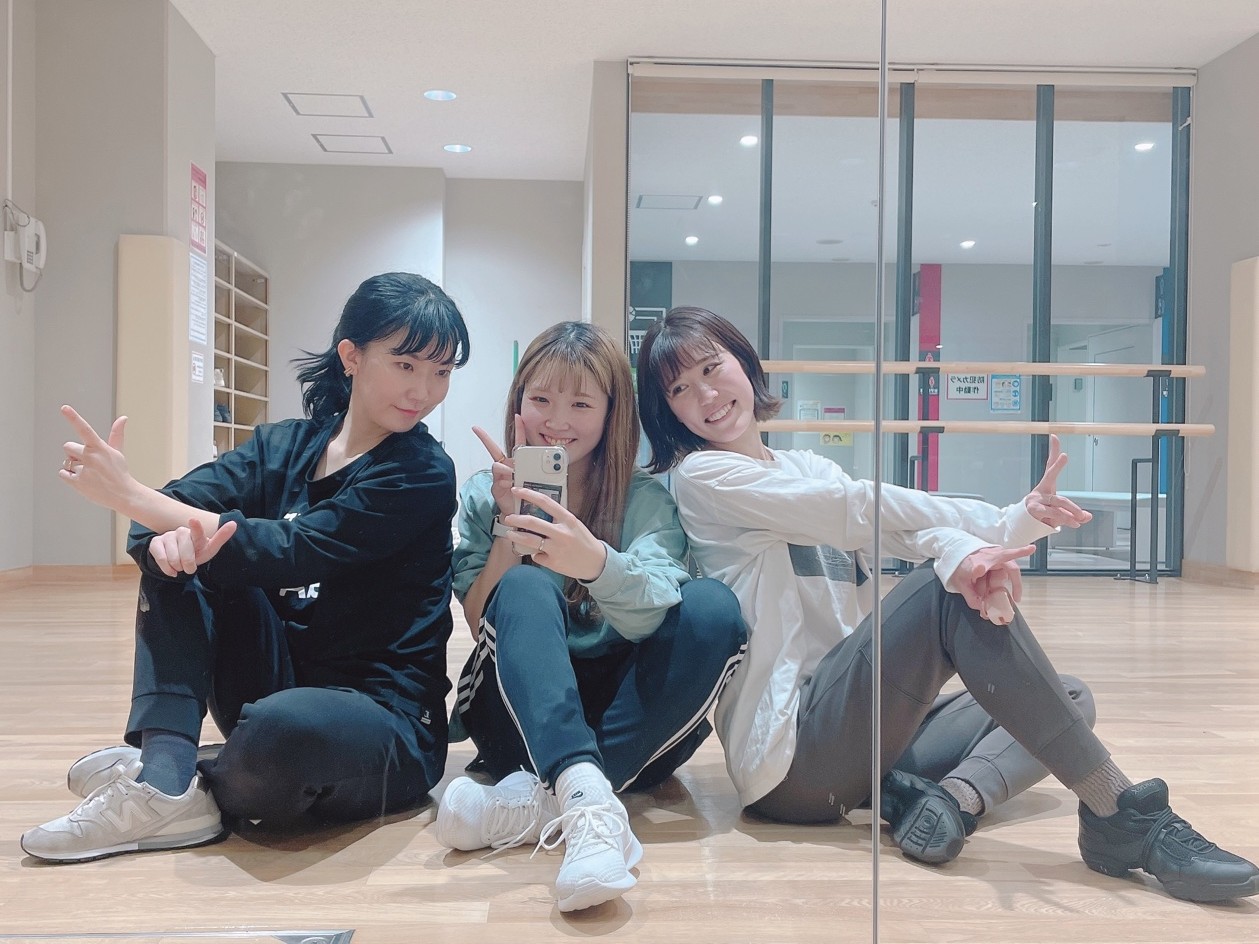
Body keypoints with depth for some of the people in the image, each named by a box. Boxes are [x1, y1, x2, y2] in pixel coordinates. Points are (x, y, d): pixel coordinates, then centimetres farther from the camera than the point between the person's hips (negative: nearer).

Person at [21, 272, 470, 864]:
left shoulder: (422, 475, -11)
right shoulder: (285, 446, 5)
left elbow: (291, 550, -22)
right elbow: (176, 508, -9)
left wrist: (130, 494, -24)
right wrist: (165, 535, -34)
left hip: (382, 719, -5)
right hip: (281, 679, 6)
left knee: (284, 727, -39)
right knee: (175, 559, -10)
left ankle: (204, 794, -4)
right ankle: (162, 780, -21)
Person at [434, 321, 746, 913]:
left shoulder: (644, 498, 1)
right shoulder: (484, 495, 6)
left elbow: (654, 617, -19)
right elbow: (481, 623, -4)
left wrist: (596, 563, -41)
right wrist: (510, 527, -17)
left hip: (629, 722, 1)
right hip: (522, 713, 0)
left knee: (714, 607, -26)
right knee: (526, 588, -28)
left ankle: (535, 802, -33)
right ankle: (587, 800, -50)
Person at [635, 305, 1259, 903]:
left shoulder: (806, 467, 18)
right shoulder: (701, 476, -3)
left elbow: (906, 527, -1)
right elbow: (856, 508, -14)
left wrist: (1022, 520, -19)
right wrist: (993, 524, -10)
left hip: (840, 725, 8)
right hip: (786, 753, -8)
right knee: (949, 593, -24)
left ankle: (952, 791, -20)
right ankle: (1124, 817, -24)